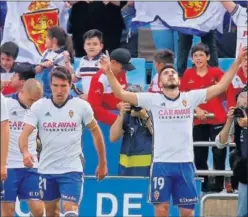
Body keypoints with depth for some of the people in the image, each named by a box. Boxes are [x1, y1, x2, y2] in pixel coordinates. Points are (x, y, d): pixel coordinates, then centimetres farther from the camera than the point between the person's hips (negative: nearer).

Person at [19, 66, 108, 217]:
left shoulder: (81, 106, -7)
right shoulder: (39, 107, -5)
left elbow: (95, 131, 7)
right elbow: (25, 134, -12)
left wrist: (103, 163, 10)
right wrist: (25, 152, -34)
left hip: (72, 169, -3)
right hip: (46, 169, 3)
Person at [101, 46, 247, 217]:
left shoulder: (191, 97, 5)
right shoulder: (153, 99, 2)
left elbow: (221, 86, 4)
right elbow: (121, 93, -1)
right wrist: (109, 72, -14)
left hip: (185, 163, 1)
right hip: (162, 164, -1)